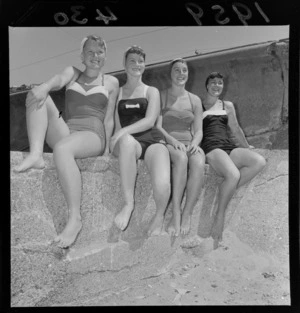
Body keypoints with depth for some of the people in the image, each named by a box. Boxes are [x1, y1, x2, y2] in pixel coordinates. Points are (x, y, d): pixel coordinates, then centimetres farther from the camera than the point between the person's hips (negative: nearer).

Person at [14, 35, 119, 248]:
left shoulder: (111, 82, 14)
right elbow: (58, 80, -5)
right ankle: (36, 154, -31)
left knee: (61, 148, -38)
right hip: (67, 134, 4)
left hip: (93, 135, -4)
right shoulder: (73, 72, 20)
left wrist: (106, 147, -4)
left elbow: (109, 119, 8)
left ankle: (75, 218, -35)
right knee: (37, 95, -13)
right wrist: (44, 87, -29)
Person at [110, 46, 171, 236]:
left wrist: (124, 131, -17)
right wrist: (121, 136, -11)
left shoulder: (151, 91, 17)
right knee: (127, 140, -42)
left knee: (162, 185, -32)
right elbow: (116, 124, 13)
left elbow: (149, 121, -1)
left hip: (153, 140, 0)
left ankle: (160, 216, 2)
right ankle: (129, 203, -29)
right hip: (128, 142, 1)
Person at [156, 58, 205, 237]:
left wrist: (195, 143, -13)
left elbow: (199, 130, 11)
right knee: (181, 157, -38)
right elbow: (157, 126, -2)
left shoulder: (195, 100, 19)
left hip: (190, 144, 2)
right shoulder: (161, 96, 10)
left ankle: (187, 214, -24)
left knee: (199, 162, -34)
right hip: (168, 144, -2)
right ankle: (176, 213, -32)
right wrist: (173, 140, -21)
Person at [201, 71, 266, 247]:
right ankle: (220, 216, -19)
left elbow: (236, 129, 28)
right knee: (233, 174, -34)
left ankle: (227, 191, -18)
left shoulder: (228, 106, 25)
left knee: (259, 162, -24)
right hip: (210, 147, -5)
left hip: (229, 146, 6)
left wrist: (247, 147, 28)